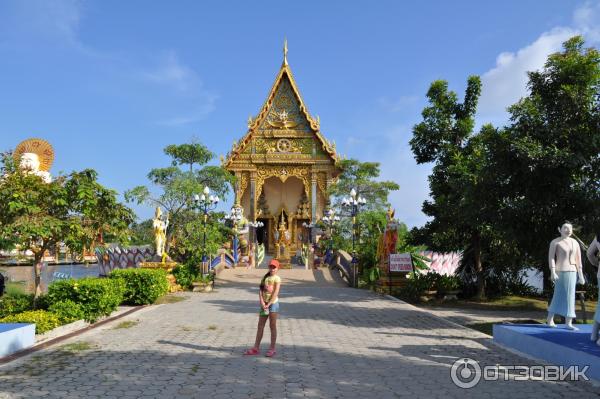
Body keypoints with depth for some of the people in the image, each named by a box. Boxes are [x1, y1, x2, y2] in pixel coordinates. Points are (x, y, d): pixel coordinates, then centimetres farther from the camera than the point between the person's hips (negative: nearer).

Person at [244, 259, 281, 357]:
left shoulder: (277, 279, -6)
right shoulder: (265, 277, 10)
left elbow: (275, 293, -14)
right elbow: (260, 290, 3)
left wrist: (268, 304, -16)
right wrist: (262, 303, -10)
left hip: (273, 303, -5)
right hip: (264, 304, 6)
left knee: (272, 326, 0)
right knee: (260, 325, 8)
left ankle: (272, 349, 7)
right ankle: (256, 348, 14)